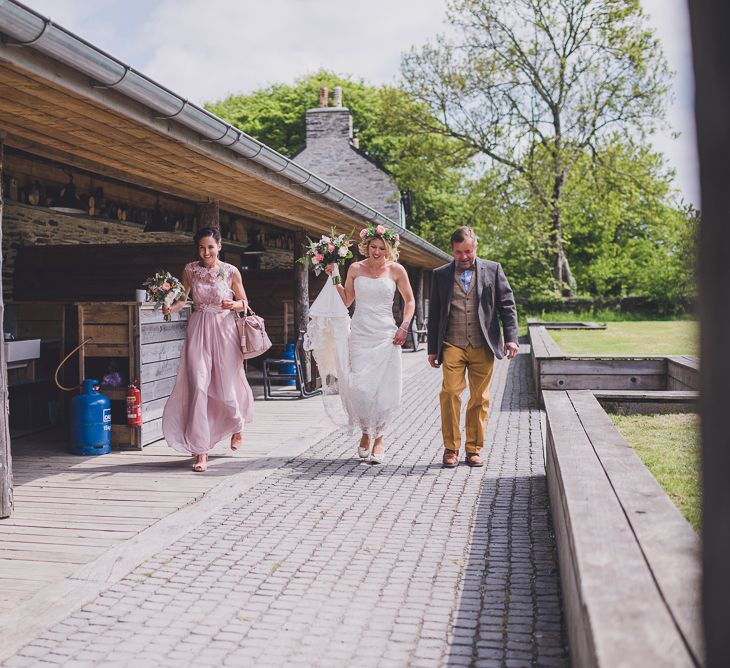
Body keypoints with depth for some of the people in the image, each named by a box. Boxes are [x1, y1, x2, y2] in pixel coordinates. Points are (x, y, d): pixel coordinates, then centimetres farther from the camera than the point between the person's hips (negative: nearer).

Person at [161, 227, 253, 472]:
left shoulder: (231, 272, -2)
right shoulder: (190, 270, 3)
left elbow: (244, 302, 6)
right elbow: (183, 298, 9)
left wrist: (233, 304, -15)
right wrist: (171, 308, -11)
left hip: (224, 331, -1)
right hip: (198, 331, 1)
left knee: (226, 387, 4)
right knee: (198, 387, -9)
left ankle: (237, 425, 41)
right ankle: (201, 451, -5)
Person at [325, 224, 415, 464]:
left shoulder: (396, 270, 3)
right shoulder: (355, 269, 6)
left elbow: (409, 301, 12)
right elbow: (346, 301, 13)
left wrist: (404, 327, 0)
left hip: (386, 336, -1)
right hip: (360, 334, 1)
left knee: (384, 388, -4)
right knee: (359, 387, -9)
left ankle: (378, 436, 16)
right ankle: (366, 431, 16)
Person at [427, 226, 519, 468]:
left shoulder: (493, 270, 8)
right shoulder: (441, 274, 10)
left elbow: (507, 305, 7)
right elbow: (434, 313, 12)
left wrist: (511, 337, -3)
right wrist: (432, 349, 10)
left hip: (483, 347, 0)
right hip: (452, 346, 0)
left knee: (480, 398, 4)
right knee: (450, 393, -10)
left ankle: (474, 448, 15)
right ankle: (451, 448, 2)